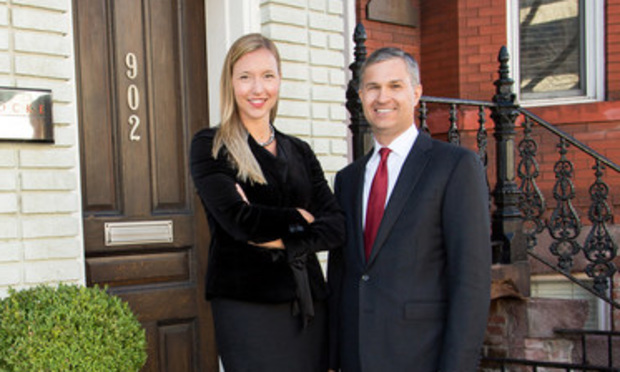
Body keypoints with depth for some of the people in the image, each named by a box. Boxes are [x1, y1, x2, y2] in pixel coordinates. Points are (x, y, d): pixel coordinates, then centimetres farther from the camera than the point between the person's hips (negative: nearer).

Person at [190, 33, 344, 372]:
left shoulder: (300, 152, 14)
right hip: (246, 304, -4)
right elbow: (238, 220, -14)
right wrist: (300, 217, -1)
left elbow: (337, 226, 3)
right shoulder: (209, 147, 0)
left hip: (309, 304, 5)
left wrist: (281, 241, -12)